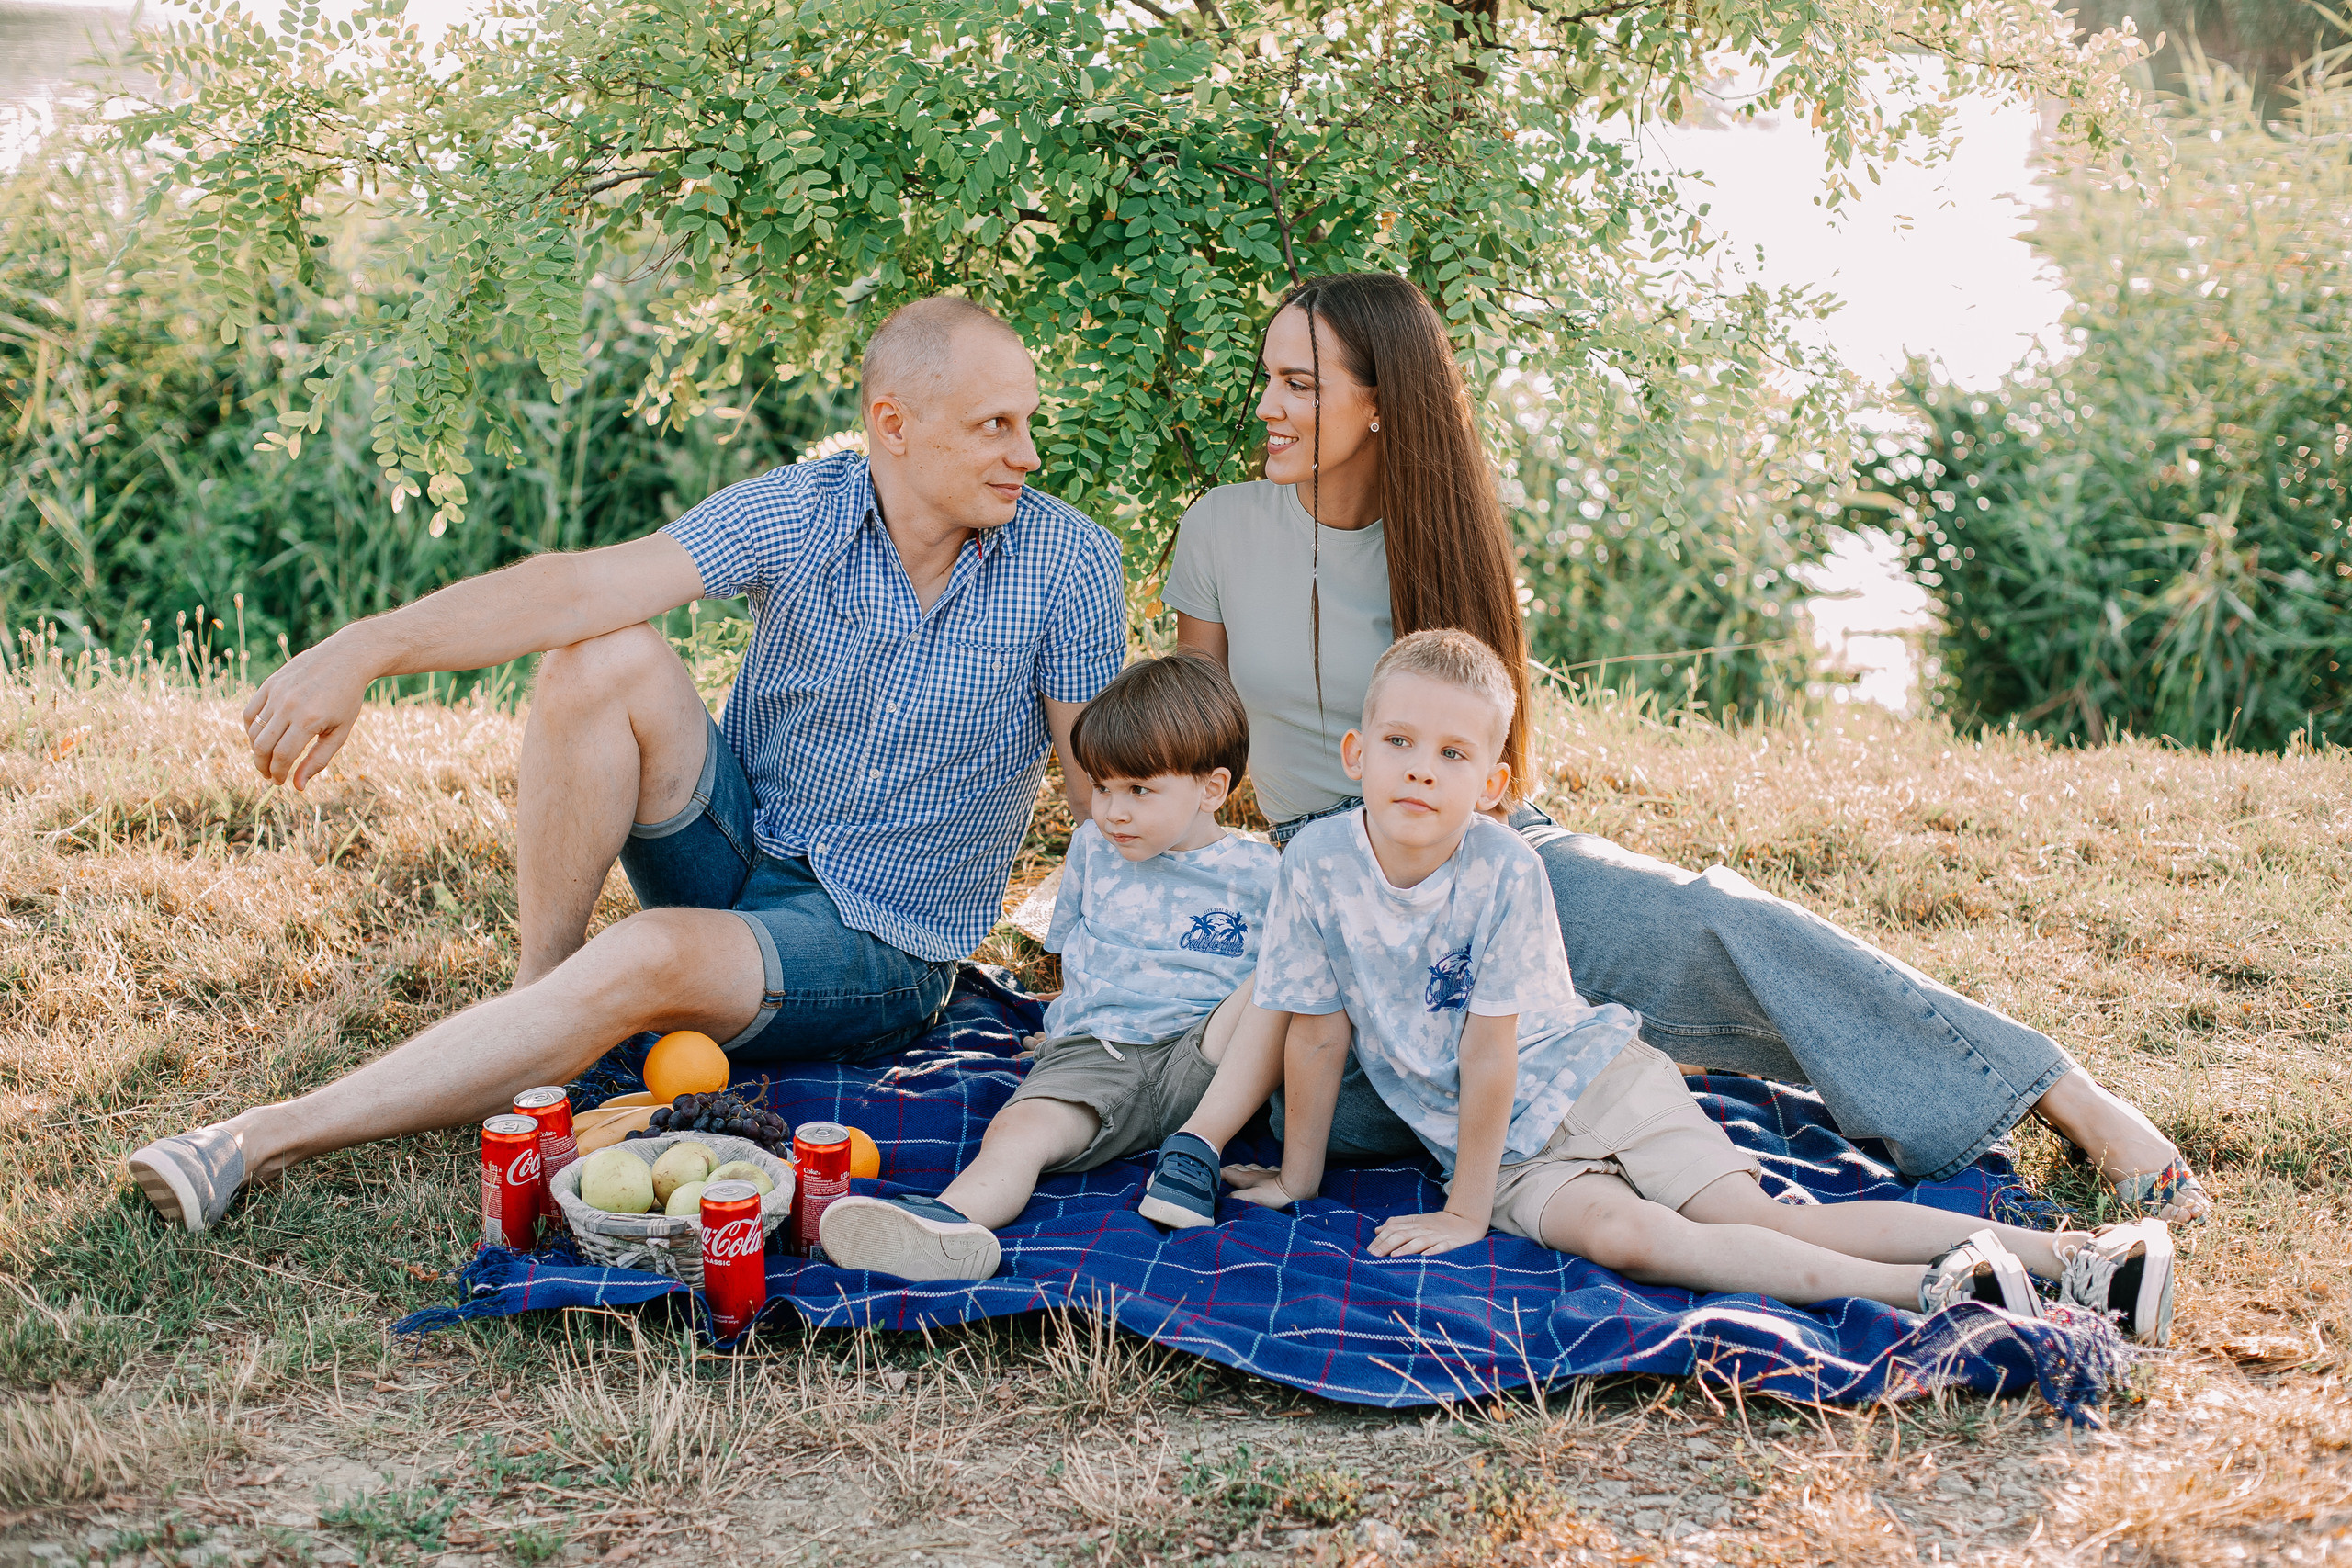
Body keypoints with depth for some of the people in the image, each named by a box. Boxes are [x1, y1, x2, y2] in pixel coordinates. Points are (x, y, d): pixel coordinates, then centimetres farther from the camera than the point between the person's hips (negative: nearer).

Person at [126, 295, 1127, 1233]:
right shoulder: (796, 515, -10)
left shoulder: (1066, 564, -12)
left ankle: (271, 1137, -29)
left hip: (879, 950, -2)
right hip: (738, 856, 3)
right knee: (602, 660, -22)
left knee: (657, 956, -34)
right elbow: (578, 588, -22)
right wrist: (365, 648, -35)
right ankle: (540, 986, -11)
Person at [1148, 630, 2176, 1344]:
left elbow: (1491, 1052, -17)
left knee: (1759, 1219, -18)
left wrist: (1464, 1212, -14)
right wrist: (1299, 1177, 5)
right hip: (1519, 1152, 1)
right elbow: (1316, 1032, -2)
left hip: (1593, 1075, -1)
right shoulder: (1319, 865, -12)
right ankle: (1926, 1291, -38)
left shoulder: (1505, 870, -19)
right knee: (1621, 1234, -28)